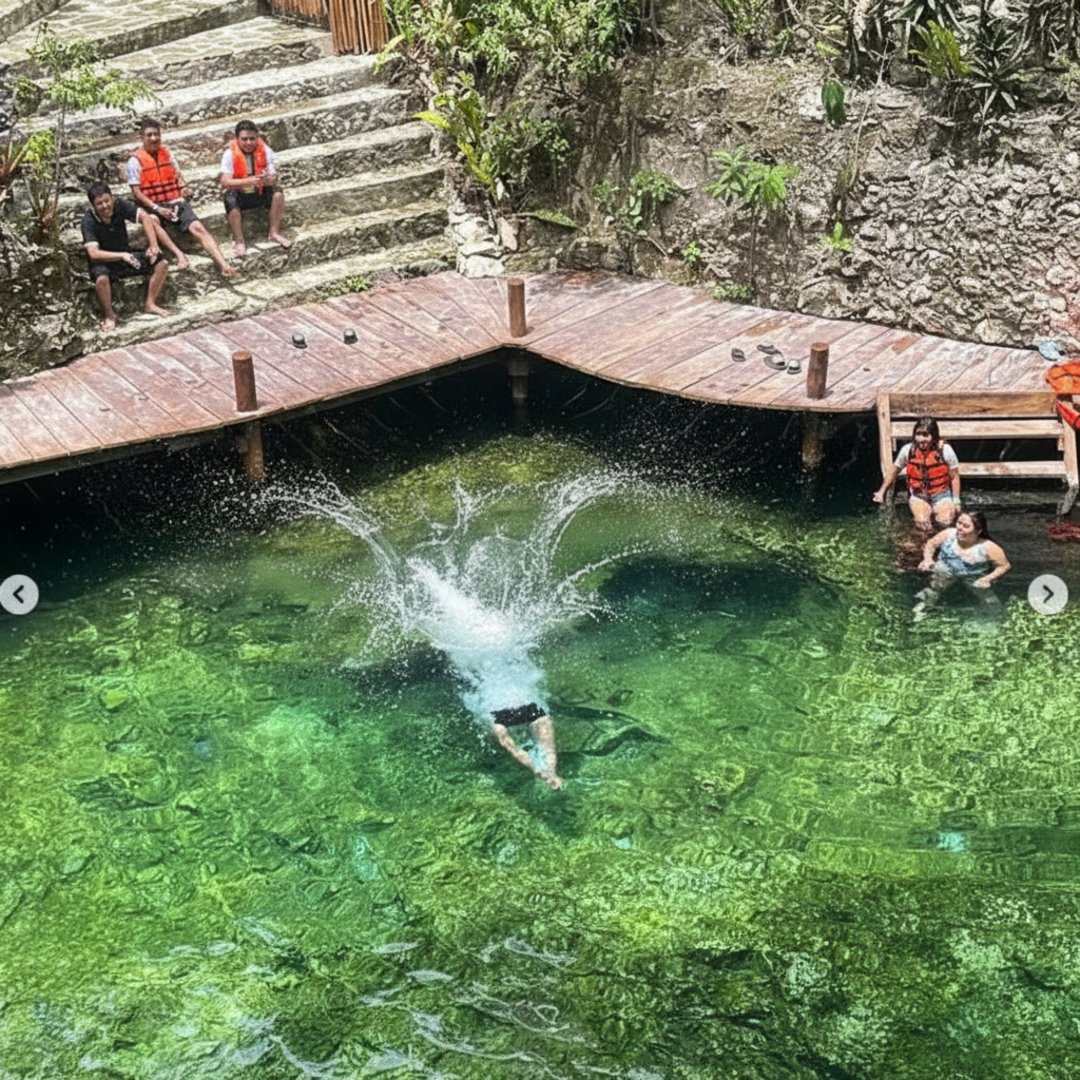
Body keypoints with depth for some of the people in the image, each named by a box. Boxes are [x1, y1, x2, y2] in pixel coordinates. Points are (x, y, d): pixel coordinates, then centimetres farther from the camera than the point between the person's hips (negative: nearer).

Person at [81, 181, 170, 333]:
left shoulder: (119, 205, -16)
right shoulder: (88, 221, -25)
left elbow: (145, 217, -18)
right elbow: (93, 253, -33)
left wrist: (154, 245, -30)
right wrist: (121, 255, -45)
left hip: (126, 256, 5)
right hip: (103, 262, -5)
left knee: (162, 264, -9)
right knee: (102, 279, -38)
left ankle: (150, 304, 3)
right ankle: (109, 315, -13)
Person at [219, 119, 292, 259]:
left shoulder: (265, 151, -10)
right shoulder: (230, 154, -15)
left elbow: (274, 179, -13)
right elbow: (225, 182, -25)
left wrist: (267, 179, -39)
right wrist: (249, 180, -40)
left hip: (261, 194, 2)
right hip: (240, 196, -2)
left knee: (277, 193, -25)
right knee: (230, 199, -33)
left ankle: (274, 233, -13)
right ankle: (239, 242, -25)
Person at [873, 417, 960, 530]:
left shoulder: (945, 450, -17)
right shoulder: (908, 450, -13)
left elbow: (954, 476, -5)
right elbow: (894, 470, 4)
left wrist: (956, 501, -6)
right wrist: (882, 491, 6)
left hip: (941, 494, 0)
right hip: (918, 495, 0)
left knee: (946, 522, -23)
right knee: (923, 523, -24)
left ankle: (936, 511, 13)